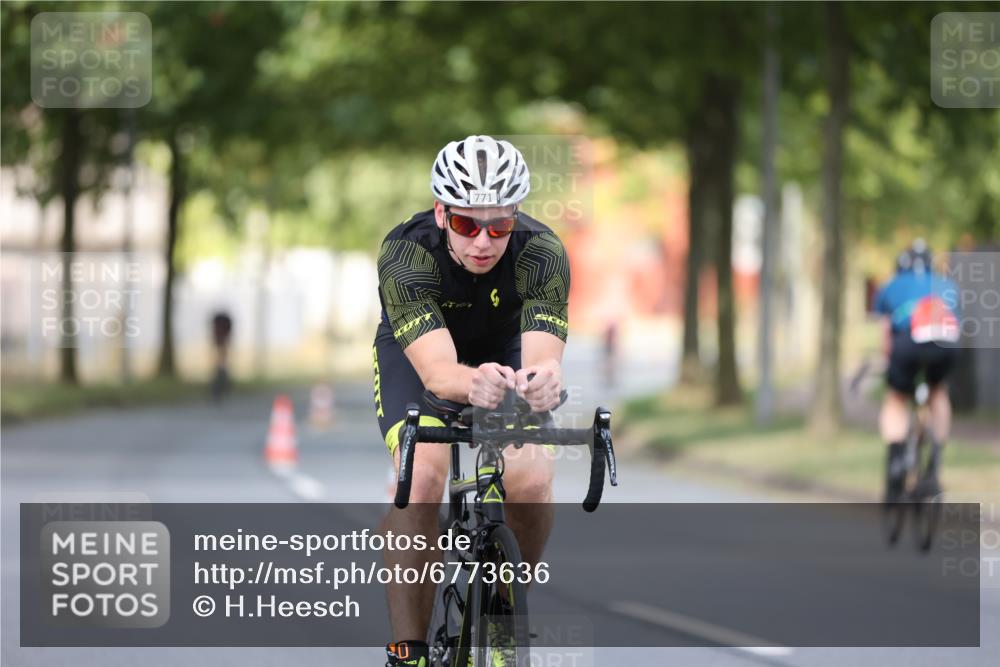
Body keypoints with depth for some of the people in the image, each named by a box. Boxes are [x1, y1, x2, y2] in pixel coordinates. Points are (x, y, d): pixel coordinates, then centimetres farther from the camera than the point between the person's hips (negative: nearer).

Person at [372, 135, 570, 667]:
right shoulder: (405, 253, -36)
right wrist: (473, 385, -71)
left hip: (504, 350, 2)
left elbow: (542, 353, -45)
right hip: (415, 352, -1)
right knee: (421, 479, -27)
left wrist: (539, 381, -70)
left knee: (532, 484, -21)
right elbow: (436, 369, -47)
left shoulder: (542, 254, -33)